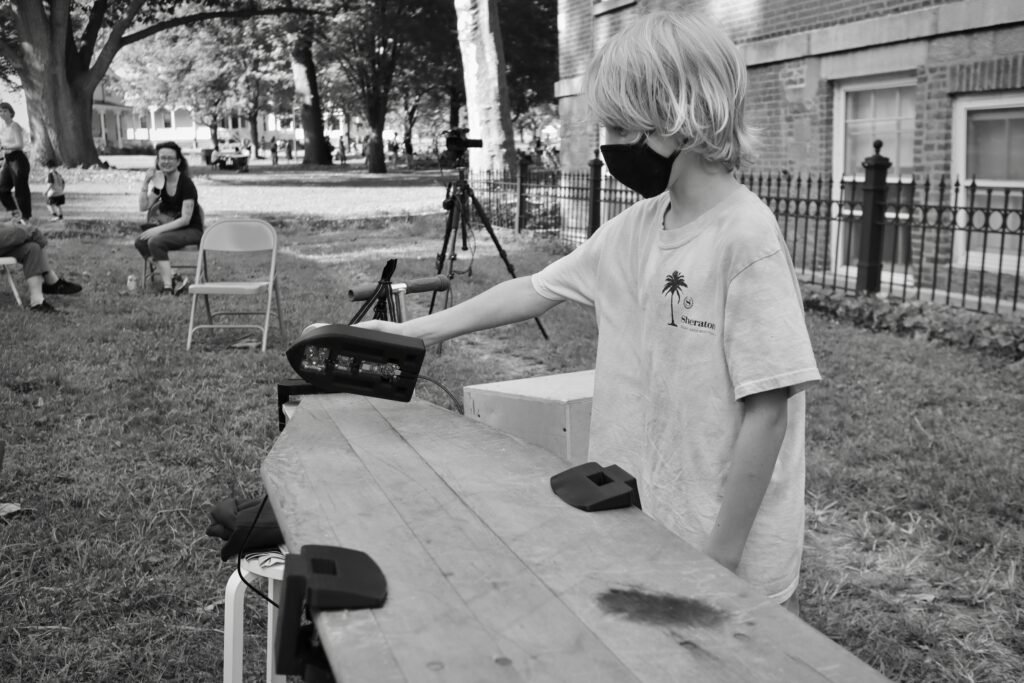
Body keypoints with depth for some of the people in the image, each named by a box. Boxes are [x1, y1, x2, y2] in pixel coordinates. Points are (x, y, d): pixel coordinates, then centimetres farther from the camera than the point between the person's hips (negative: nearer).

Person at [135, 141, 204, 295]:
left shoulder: (186, 183, -15)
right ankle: (174, 278, -20)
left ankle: (168, 287, -24)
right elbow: (143, 206, 6)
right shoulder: (161, 181, 7)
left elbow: (185, 219, -19)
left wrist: (159, 229, -24)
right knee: (140, 242, -16)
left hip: (192, 230, -7)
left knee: (155, 241, -29)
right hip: (172, 229, 7)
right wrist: (145, 183, -6)